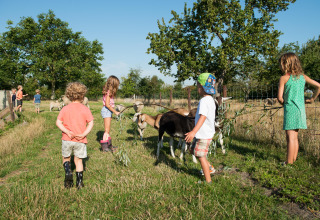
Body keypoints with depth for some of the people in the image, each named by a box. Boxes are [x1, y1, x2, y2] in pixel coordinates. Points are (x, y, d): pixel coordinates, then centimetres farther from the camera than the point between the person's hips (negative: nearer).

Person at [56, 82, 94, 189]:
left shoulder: (65, 109, 0)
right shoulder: (85, 109, -4)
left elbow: (58, 122, -7)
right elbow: (91, 123, -11)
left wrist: (67, 132, -13)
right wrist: (83, 134, -15)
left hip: (67, 139, 1)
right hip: (80, 140, -1)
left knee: (66, 158, 21)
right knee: (78, 160, 12)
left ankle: (68, 172, -5)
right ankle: (79, 183, 13)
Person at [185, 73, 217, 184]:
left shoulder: (204, 101, -21)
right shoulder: (211, 100, 11)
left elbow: (203, 117, -34)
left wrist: (194, 131, -43)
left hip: (204, 135, -10)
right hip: (207, 132, 10)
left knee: (201, 156, 1)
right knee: (193, 150, 22)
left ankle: (208, 181, 12)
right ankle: (210, 167, 30)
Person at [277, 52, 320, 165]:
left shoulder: (284, 78, -9)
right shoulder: (303, 76, 7)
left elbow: (280, 98, -13)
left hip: (290, 109, -6)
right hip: (301, 109, 6)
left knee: (290, 137, -4)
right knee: (295, 137, 15)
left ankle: (289, 163, 0)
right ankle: (294, 160, 23)